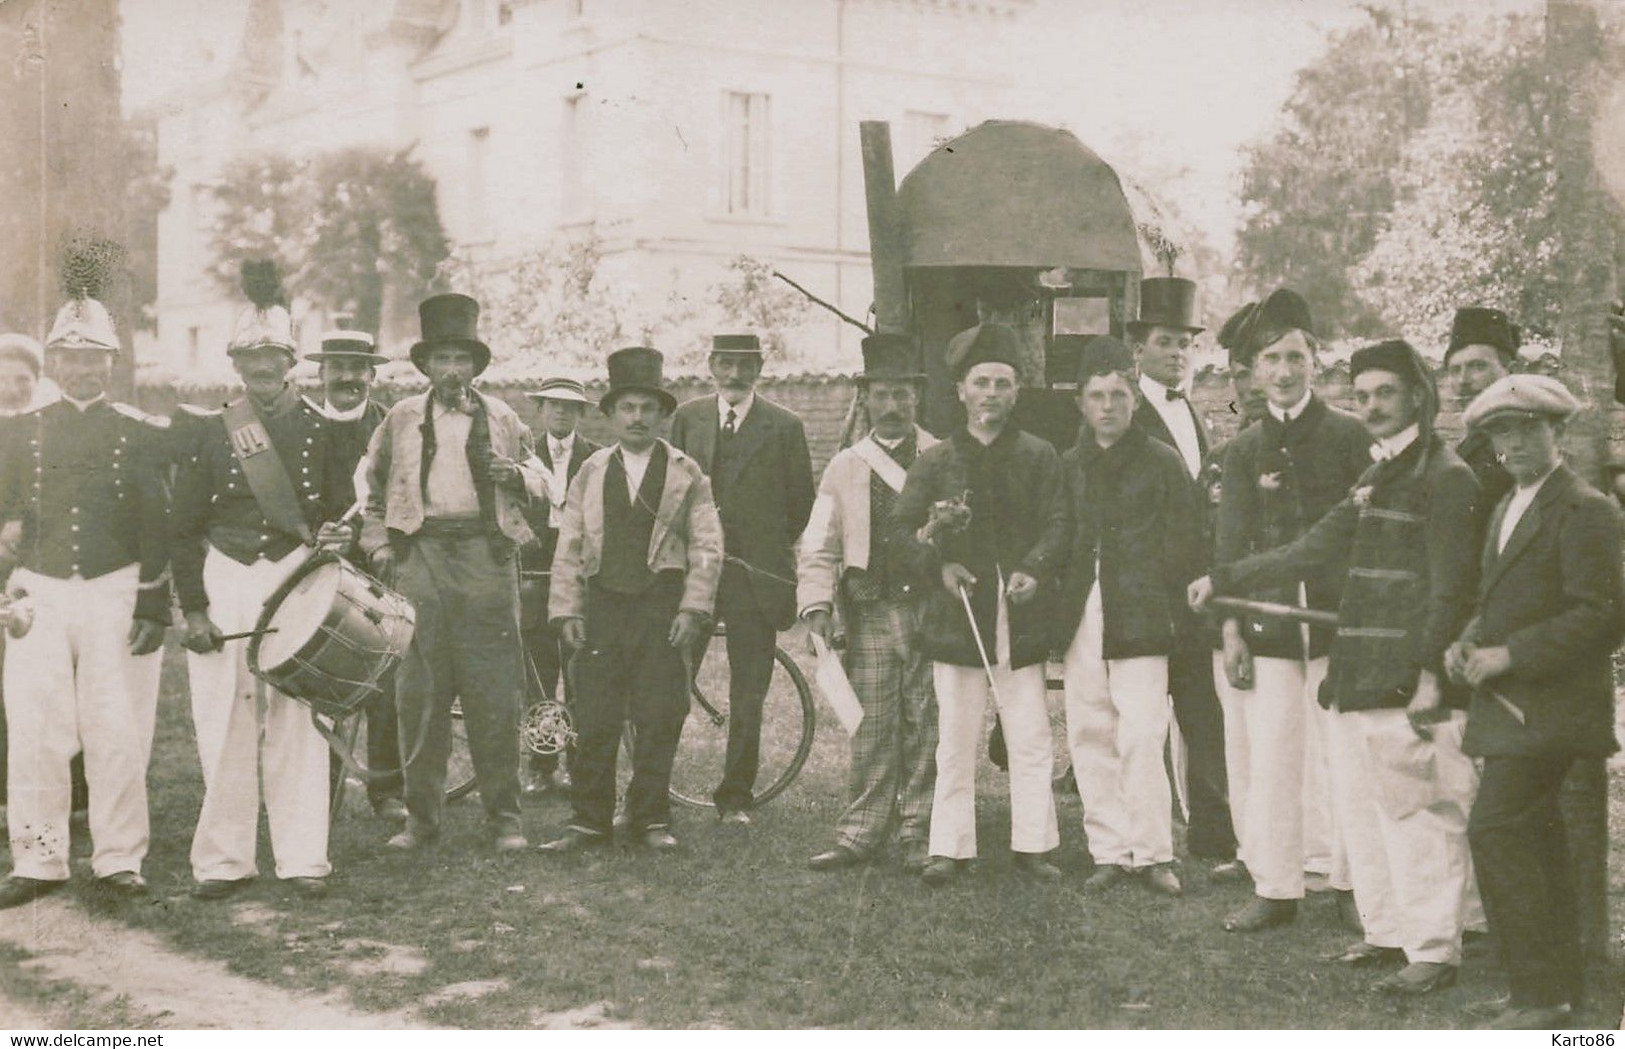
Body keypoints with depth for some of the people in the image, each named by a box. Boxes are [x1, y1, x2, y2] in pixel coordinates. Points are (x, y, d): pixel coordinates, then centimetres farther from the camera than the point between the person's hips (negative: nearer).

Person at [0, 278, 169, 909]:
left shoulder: (137, 433, 4)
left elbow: (156, 525, 1)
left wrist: (154, 605, -5)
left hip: (116, 593, -2)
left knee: (118, 732, 0)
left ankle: (118, 859, 9)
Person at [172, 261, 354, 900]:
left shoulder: (319, 432, 7)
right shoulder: (208, 435, 7)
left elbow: (341, 512, 12)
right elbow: (185, 529, 6)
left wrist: (337, 536, -11)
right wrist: (193, 608, -1)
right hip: (224, 585, 1)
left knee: (297, 722, -1)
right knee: (224, 722, 0)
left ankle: (302, 858, 7)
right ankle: (224, 860, 9)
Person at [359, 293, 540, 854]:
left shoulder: (502, 419, 13)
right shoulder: (401, 419, 13)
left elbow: (536, 477, 21)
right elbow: (370, 490, 19)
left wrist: (516, 474, -1)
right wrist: (378, 545, 8)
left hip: (486, 558, 0)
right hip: (419, 557, 0)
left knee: (495, 692, -3)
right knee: (419, 693, 1)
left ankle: (504, 817, 5)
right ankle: (421, 817, 10)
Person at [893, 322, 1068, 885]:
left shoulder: (1039, 457, 7)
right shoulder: (935, 462, 7)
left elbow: (1058, 523, 1)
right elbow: (902, 528, 5)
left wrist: (1034, 570, -16)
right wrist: (938, 564, -11)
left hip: (1021, 620, 0)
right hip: (956, 616, 0)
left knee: (1032, 741, 3)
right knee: (955, 742, 5)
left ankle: (1032, 844, 13)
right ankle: (950, 848, 11)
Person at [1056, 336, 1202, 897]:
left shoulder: (1162, 462, 4)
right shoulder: (1068, 467, 14)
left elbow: (1184, 546, 2)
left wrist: (1169, 612, -3)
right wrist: (1061, 616, 6)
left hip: (1139, 622, -4)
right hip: (1080, 620, 4)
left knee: (1141, 739, -9)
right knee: (1090, 739, 4)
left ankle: (1152, 852, 0)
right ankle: (1109, 850, 12)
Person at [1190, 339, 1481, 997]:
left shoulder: (1446, 478, -8)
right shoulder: (1377, 479, 19)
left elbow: (1450, 589, -14)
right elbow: (1312, 551, 21)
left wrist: (1431, 673, -20)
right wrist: (1223, 581, 19)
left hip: (1410, 684, -9)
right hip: (1358, 682, 9)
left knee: (1420, 817, -5)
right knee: (1360, 812, 12)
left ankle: (1434, 950, 1)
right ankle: (1389, 932, 23)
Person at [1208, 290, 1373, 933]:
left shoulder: (1349, 435, 2)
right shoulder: (1244, 451, 10)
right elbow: (1229, 544, 8)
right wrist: (1230, 627, 0)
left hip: (1337, 616, -2)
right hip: (1267, 623, 2)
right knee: (1269, 759, 1)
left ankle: (1352, 880, 15)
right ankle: (1275, 889, 10)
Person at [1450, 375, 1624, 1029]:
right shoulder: (1507, 511, 17)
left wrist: (1510, 654, -19)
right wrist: (1469, 644, 4)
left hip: (1547, 705, -9)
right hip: (1509, 704, 9)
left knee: (1495, 831, -16)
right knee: (1535, 839, 13)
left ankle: (1539, 994, -11)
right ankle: (1562, 983, 22)